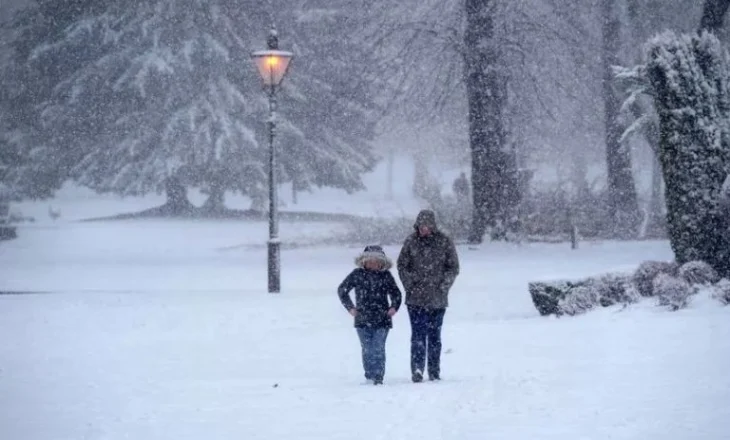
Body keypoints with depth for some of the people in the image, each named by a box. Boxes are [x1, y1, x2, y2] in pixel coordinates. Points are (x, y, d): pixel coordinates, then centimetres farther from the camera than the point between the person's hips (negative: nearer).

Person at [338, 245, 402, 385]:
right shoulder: (357, 274, 2)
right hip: (363, 320, 0)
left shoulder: (386, 276, 5)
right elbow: (342, 290, 12)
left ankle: (378, 377, -7)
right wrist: (350, 307, 5)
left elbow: (396, 293, 19)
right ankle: (369, 376, 10)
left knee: (378, 349, -8)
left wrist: (394, 307, 3)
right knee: (367, 350, 1)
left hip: (382, 320, 0)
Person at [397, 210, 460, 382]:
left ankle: (434, 372, 14)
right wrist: (410, 286, -4)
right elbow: (402, 265, 6)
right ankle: (417, 369, -16)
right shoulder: (411, 241, 2)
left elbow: (453, 268, 3)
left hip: (437, 299, 1)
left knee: (434, 335, 8)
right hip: (416, 298, -1)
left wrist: (443, 287, -7)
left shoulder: (445, 242, 0)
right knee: (418, 334, -10)